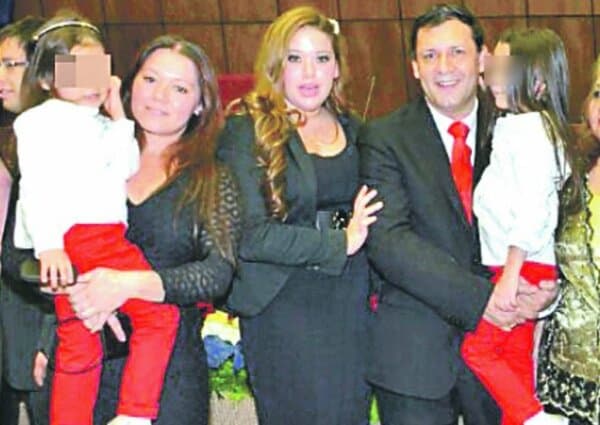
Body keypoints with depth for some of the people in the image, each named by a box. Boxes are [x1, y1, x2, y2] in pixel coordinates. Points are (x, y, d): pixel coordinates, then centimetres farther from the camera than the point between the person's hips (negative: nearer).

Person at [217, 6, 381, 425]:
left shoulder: (352, 128, 12)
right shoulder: (246, 131, -7)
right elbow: (248, 234, -15)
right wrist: (340, 242, -14)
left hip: (352, 304, 5)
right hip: (283, 307, -5)